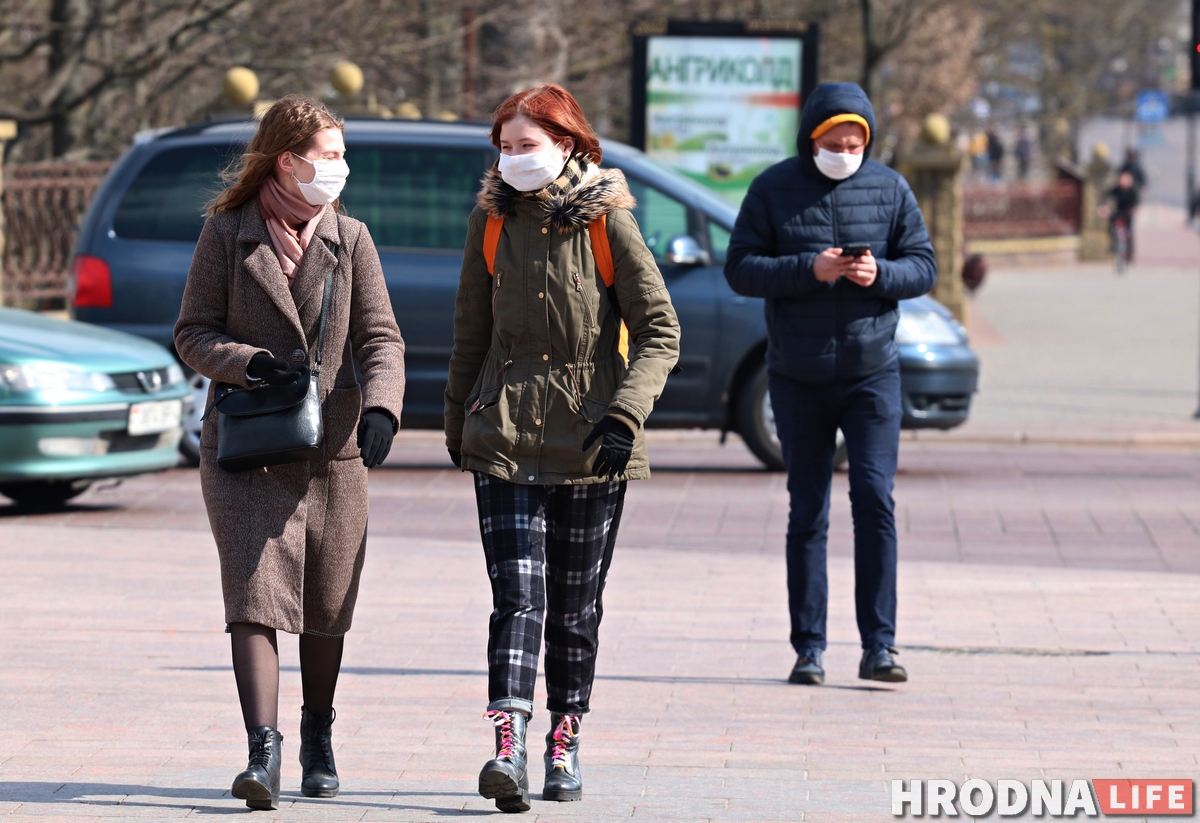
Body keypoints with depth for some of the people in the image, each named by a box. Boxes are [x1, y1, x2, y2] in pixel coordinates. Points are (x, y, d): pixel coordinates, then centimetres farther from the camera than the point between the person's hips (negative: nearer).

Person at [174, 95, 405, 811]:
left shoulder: (349, 240, 8)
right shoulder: (227, 233, 1)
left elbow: (381, 338, 2)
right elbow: (193, 334, 2)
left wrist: (381, 408, -17)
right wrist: (249, 363, -17)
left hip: (334, 445, 3)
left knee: (327, 605, 10)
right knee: (255, 591, -14)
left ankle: (318, 735, 30)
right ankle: (263, 751, -21)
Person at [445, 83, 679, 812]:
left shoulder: (608, 223, -5)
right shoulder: (491, 222, 4)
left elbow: (660, 333, -5)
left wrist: (624, 416, -17)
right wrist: (458, 424, 17)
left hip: (590, 445, -1)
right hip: (505, 436, 1)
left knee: (577, 604, 8)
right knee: (518, 593, -11)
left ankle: (566, 743, 20)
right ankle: (509, 745, -21)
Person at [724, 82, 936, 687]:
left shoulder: (889, 190, 3)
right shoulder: (773, 189, 0)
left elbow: (923, 267, 4)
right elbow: (740, 268, -5)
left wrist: (879, 274, -17)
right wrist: (808, 269, -20)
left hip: (873, 372, 0)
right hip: (798, 379, 0)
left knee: (875, 500, -11)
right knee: (807, 513, 3)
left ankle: (878, 647, -9)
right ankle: (808, 649, 8)